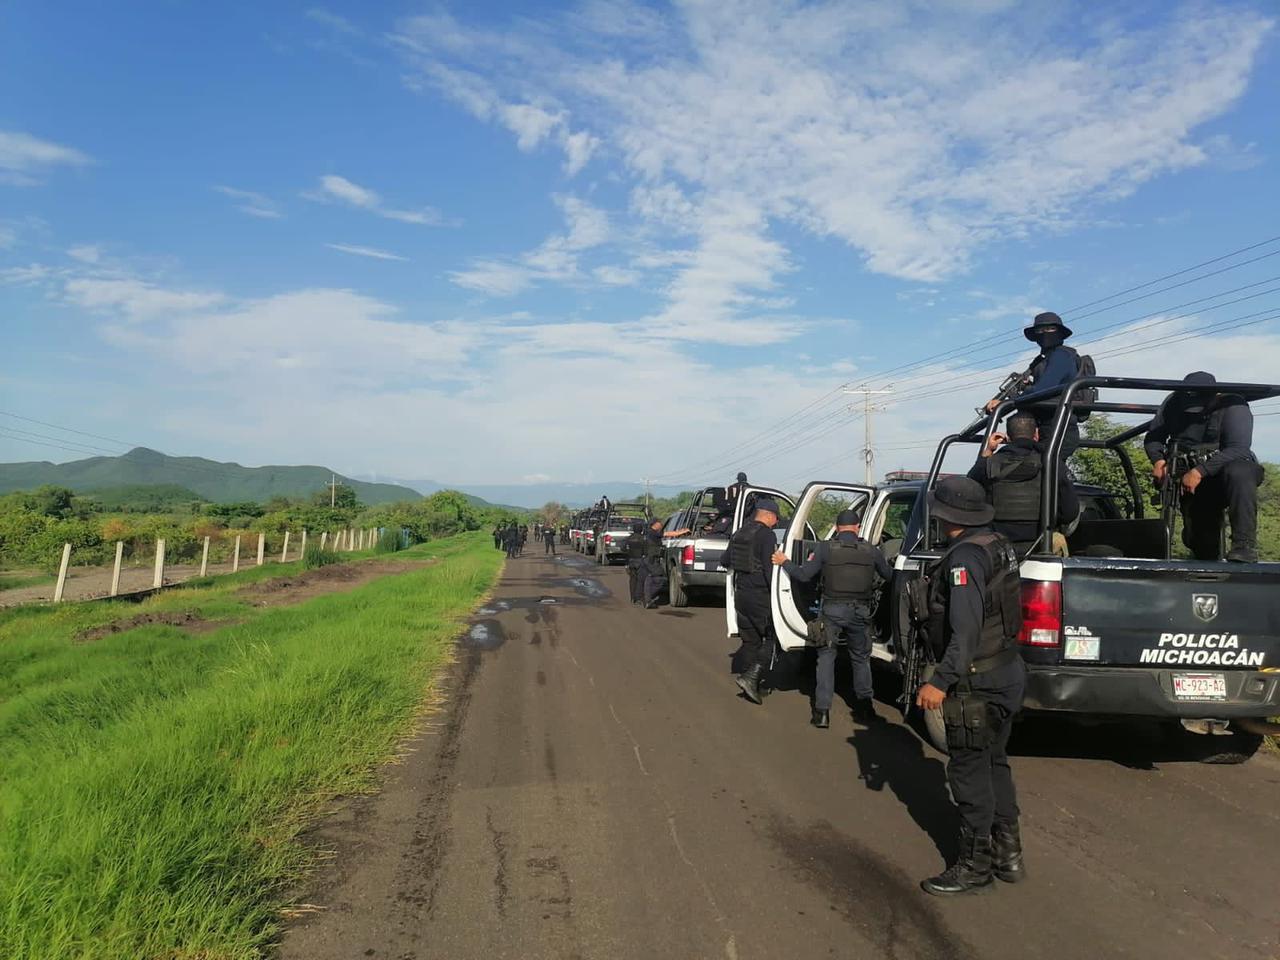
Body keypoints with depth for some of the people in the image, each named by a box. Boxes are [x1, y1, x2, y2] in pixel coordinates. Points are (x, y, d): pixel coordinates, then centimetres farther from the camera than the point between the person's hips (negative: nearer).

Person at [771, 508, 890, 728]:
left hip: (833, 610, -2)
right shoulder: (871, 550, 2)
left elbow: (804, 576, -7)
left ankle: (822, 711, 1)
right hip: (860, 611, 2)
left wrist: (784, 562, 8)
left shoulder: (826, 548, -6)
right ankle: (865, 707, 25)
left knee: (826, 657, 7)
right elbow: (888, 575, 15)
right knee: (861, 658, 20)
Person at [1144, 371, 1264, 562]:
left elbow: (1238, 450, -28)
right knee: (1204, 552, 5)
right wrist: (1158, 460, -17)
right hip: (1193, 482, 4)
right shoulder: (1174, 401, -4)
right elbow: (1153, 437, 4)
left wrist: (1200, 471, -37)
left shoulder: (1233, 405, -17)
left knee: (1239, 473, -43)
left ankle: (1244, 549, -43)